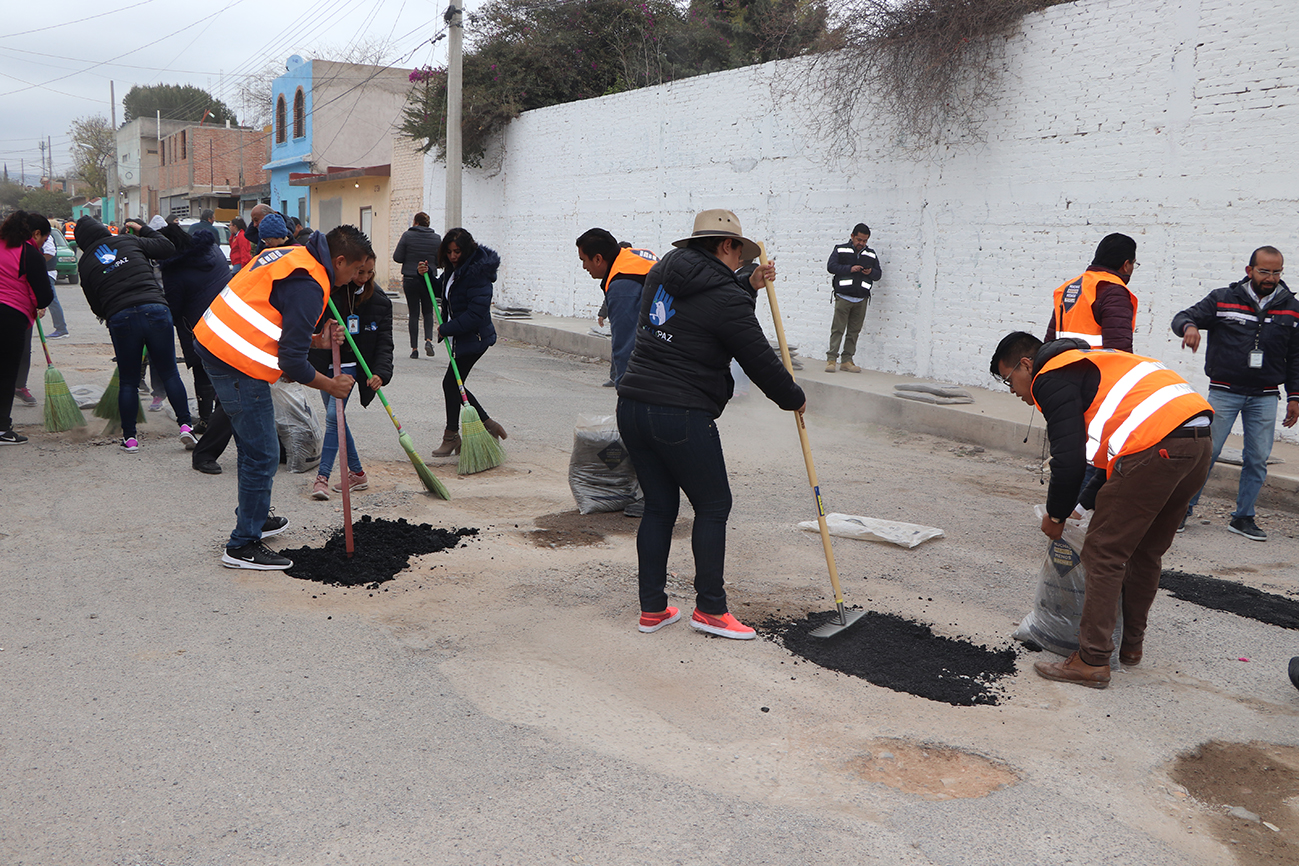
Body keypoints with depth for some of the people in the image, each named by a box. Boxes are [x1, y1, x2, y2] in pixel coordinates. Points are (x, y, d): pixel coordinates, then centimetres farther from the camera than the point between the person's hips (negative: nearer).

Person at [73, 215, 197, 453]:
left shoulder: (85, 264, 11)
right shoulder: (129, 241, 10)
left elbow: (97, 307, 13)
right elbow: (167, 248, 19)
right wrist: (143, 229, 30)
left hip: (120, 319, 0)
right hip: (156, 310, 0)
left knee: (128, 381, 11)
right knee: (169, 373, 8)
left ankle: (129, 438, 14)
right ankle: (185, 425, -1)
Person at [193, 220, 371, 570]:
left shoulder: (292, 254, 13)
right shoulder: (308, 286, -18)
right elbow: (292, 362, -19)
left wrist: (317, 341, 13)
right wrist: (331, 385, -4)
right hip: (239, 367, -10)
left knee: (253, 446, 23)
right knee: (262, 455, -4)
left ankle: (254, 517, 39)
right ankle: (243, 546, 4)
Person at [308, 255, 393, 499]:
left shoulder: (379, 301, -5)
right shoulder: (328, 291, -6)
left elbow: (384, 342, -8)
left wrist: (381, 373, -22)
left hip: (351, 366, -3)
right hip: (324, 365, 3)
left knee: (333, 416, -14)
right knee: (337, 419, 10)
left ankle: (322, 476, -10)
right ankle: (357, 472, 22)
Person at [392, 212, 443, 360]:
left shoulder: (407, 235, -6)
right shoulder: (437, 238, 0)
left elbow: (397, 257, -6)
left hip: (410, 279, -1)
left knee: (413, 313, 5)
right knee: (428, 312, 16)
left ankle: (414, 348, 5)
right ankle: (428, 339, -7)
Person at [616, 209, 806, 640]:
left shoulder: (661, 273, 12)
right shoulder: (725, 298, -10)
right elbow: (759, 360, -4)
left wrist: (749, 287, 23)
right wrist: (793, 398, 12)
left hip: (632, 406, 8)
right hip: (681, 417, -8)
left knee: (658, 506, 16)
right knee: (713, 505, 8)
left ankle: (652, 608, 21)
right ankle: (710, 608, 14)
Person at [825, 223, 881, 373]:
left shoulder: (871, 254, 16)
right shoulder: (841, 250, 6)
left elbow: (878, 274, 19)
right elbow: (831, 266, -4)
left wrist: (871, 272, -4)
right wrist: (849, 269, -13)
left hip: (861, 299, 4)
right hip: (843, 297, -4)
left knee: (854, 331, 4)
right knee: (838, 329, -6)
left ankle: (846, 361, 9)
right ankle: (831, 358, -4)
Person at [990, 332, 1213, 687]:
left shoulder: (1051, 379, 1)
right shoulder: (1086, 363, 31)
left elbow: (1068, 459, -7)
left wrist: (1055, 516, 9)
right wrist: (1085, 503, 33)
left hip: (1155, 449, -10)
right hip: (1199, 441, 10)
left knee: (1104, 554, -2)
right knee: (1145, 551, 21)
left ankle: (1092, 661, 1)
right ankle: (1130, 644, 33)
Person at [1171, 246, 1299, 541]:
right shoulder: (1223, 299, -1)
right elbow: (1182, 317, -2)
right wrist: (1189, 326, -27)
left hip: (1264, 397, 3)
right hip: (1224, 391, -3)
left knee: (1258, 459, 4)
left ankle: (1243, 517, 16)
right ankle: (1183, 507, 10)